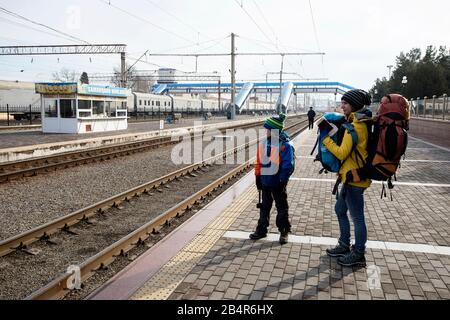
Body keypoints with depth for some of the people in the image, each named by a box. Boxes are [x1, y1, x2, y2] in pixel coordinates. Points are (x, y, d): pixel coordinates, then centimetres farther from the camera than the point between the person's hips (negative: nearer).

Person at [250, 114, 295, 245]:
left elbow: (288, 165, -16)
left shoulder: (285, 145, -15)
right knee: (264, 207, 16)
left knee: (282, 208, 9)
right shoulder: (263, 143, 3)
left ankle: (284, 231, 21)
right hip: (265, 181, 6)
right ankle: (261, 230, 27)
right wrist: (258, 177, 9)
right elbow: (259, 162, 9)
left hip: (277, 183, -6)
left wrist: (282, 181, -17)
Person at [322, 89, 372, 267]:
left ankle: (358, 255, 18)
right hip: (353, 177, 10)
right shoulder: (361, 123, 10)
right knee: (340, 210, 21)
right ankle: (344, 246, 34)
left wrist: (326, 138, -14)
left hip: (354, 178, -10)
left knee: (357, 217, 3)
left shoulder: (355, 126, -20)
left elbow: (342, 153, -21)